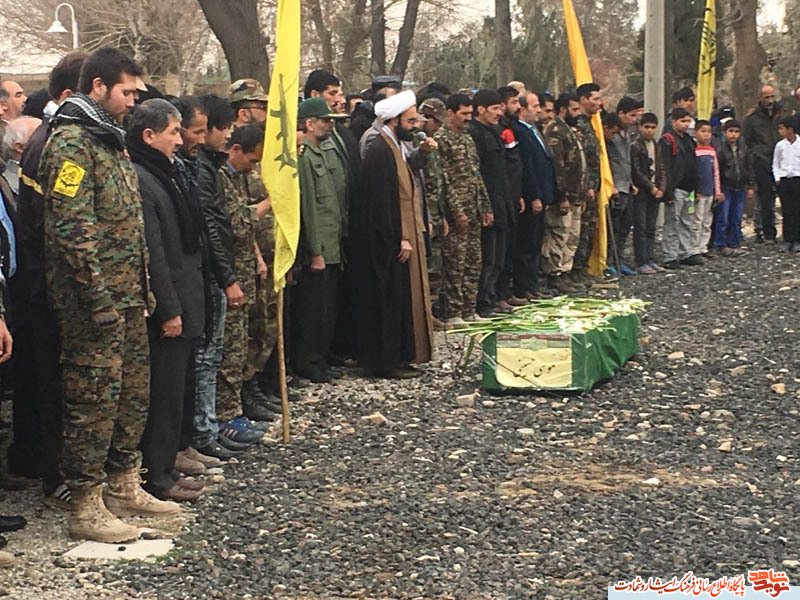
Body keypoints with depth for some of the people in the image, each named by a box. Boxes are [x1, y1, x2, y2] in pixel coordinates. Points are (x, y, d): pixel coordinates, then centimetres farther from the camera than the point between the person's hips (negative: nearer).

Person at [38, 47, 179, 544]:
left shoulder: (112, 140, 17)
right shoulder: (71, 141, -14)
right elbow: (71, 228, -21)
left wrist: (143, 290, 17)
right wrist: (101, 299, -21)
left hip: (127, 299, 10)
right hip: (94, 302, -10)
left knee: (134, 391, 16)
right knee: (95, 400, -3)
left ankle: (124, 487, 29)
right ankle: (86, 508, 7)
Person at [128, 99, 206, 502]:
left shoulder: (162, 175, 16)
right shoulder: (139, 180, -17)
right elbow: (152, 253, -20)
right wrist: (169, 310, -20)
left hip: (181, 304, 10)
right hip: (166, 308, -10)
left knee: (170, 390, 14)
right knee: (164, 392, -3)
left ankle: (163, 468, 23)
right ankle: (157, 477, 6)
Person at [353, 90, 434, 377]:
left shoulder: (393, 147, 15)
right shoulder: (380, 151, -18)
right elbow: (381, 202, -23)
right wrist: (400, 239, -22)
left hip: (399, 239, 10)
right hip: (389, 244, -10)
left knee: (402, 298, 14)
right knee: (389, 300, -4)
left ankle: (398, 356, 21)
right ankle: (387, 361, 4)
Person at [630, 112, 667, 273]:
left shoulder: (657, 146, 15)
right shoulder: (635, 146, -6)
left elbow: (661, 170, 14)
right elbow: (636, 171, -11)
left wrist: (661, 188, -1)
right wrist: (651, 187, -11)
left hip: (655, 192, 6)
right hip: (641, 192, -6)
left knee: (651, 229, 7)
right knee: (640, 228, -5)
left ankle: (650, 260, 11)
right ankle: (641, 263, -3)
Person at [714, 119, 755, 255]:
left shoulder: (744, 149, 6)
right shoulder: (720, 150, -9)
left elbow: (749, 168, 13)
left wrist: (751, 186, 10)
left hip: (740, 188, 5)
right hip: (725, 189, -5)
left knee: (737, 218, 10)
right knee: (722, 218, -2)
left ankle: (734, 244, 18)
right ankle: (721, 245, 7)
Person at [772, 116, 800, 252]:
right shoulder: (780, 145, 5)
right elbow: (775, 164, 12)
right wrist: (778, 178, 0)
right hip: (784, 181, 2)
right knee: (787, 212, 2)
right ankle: (788, 240, 6)